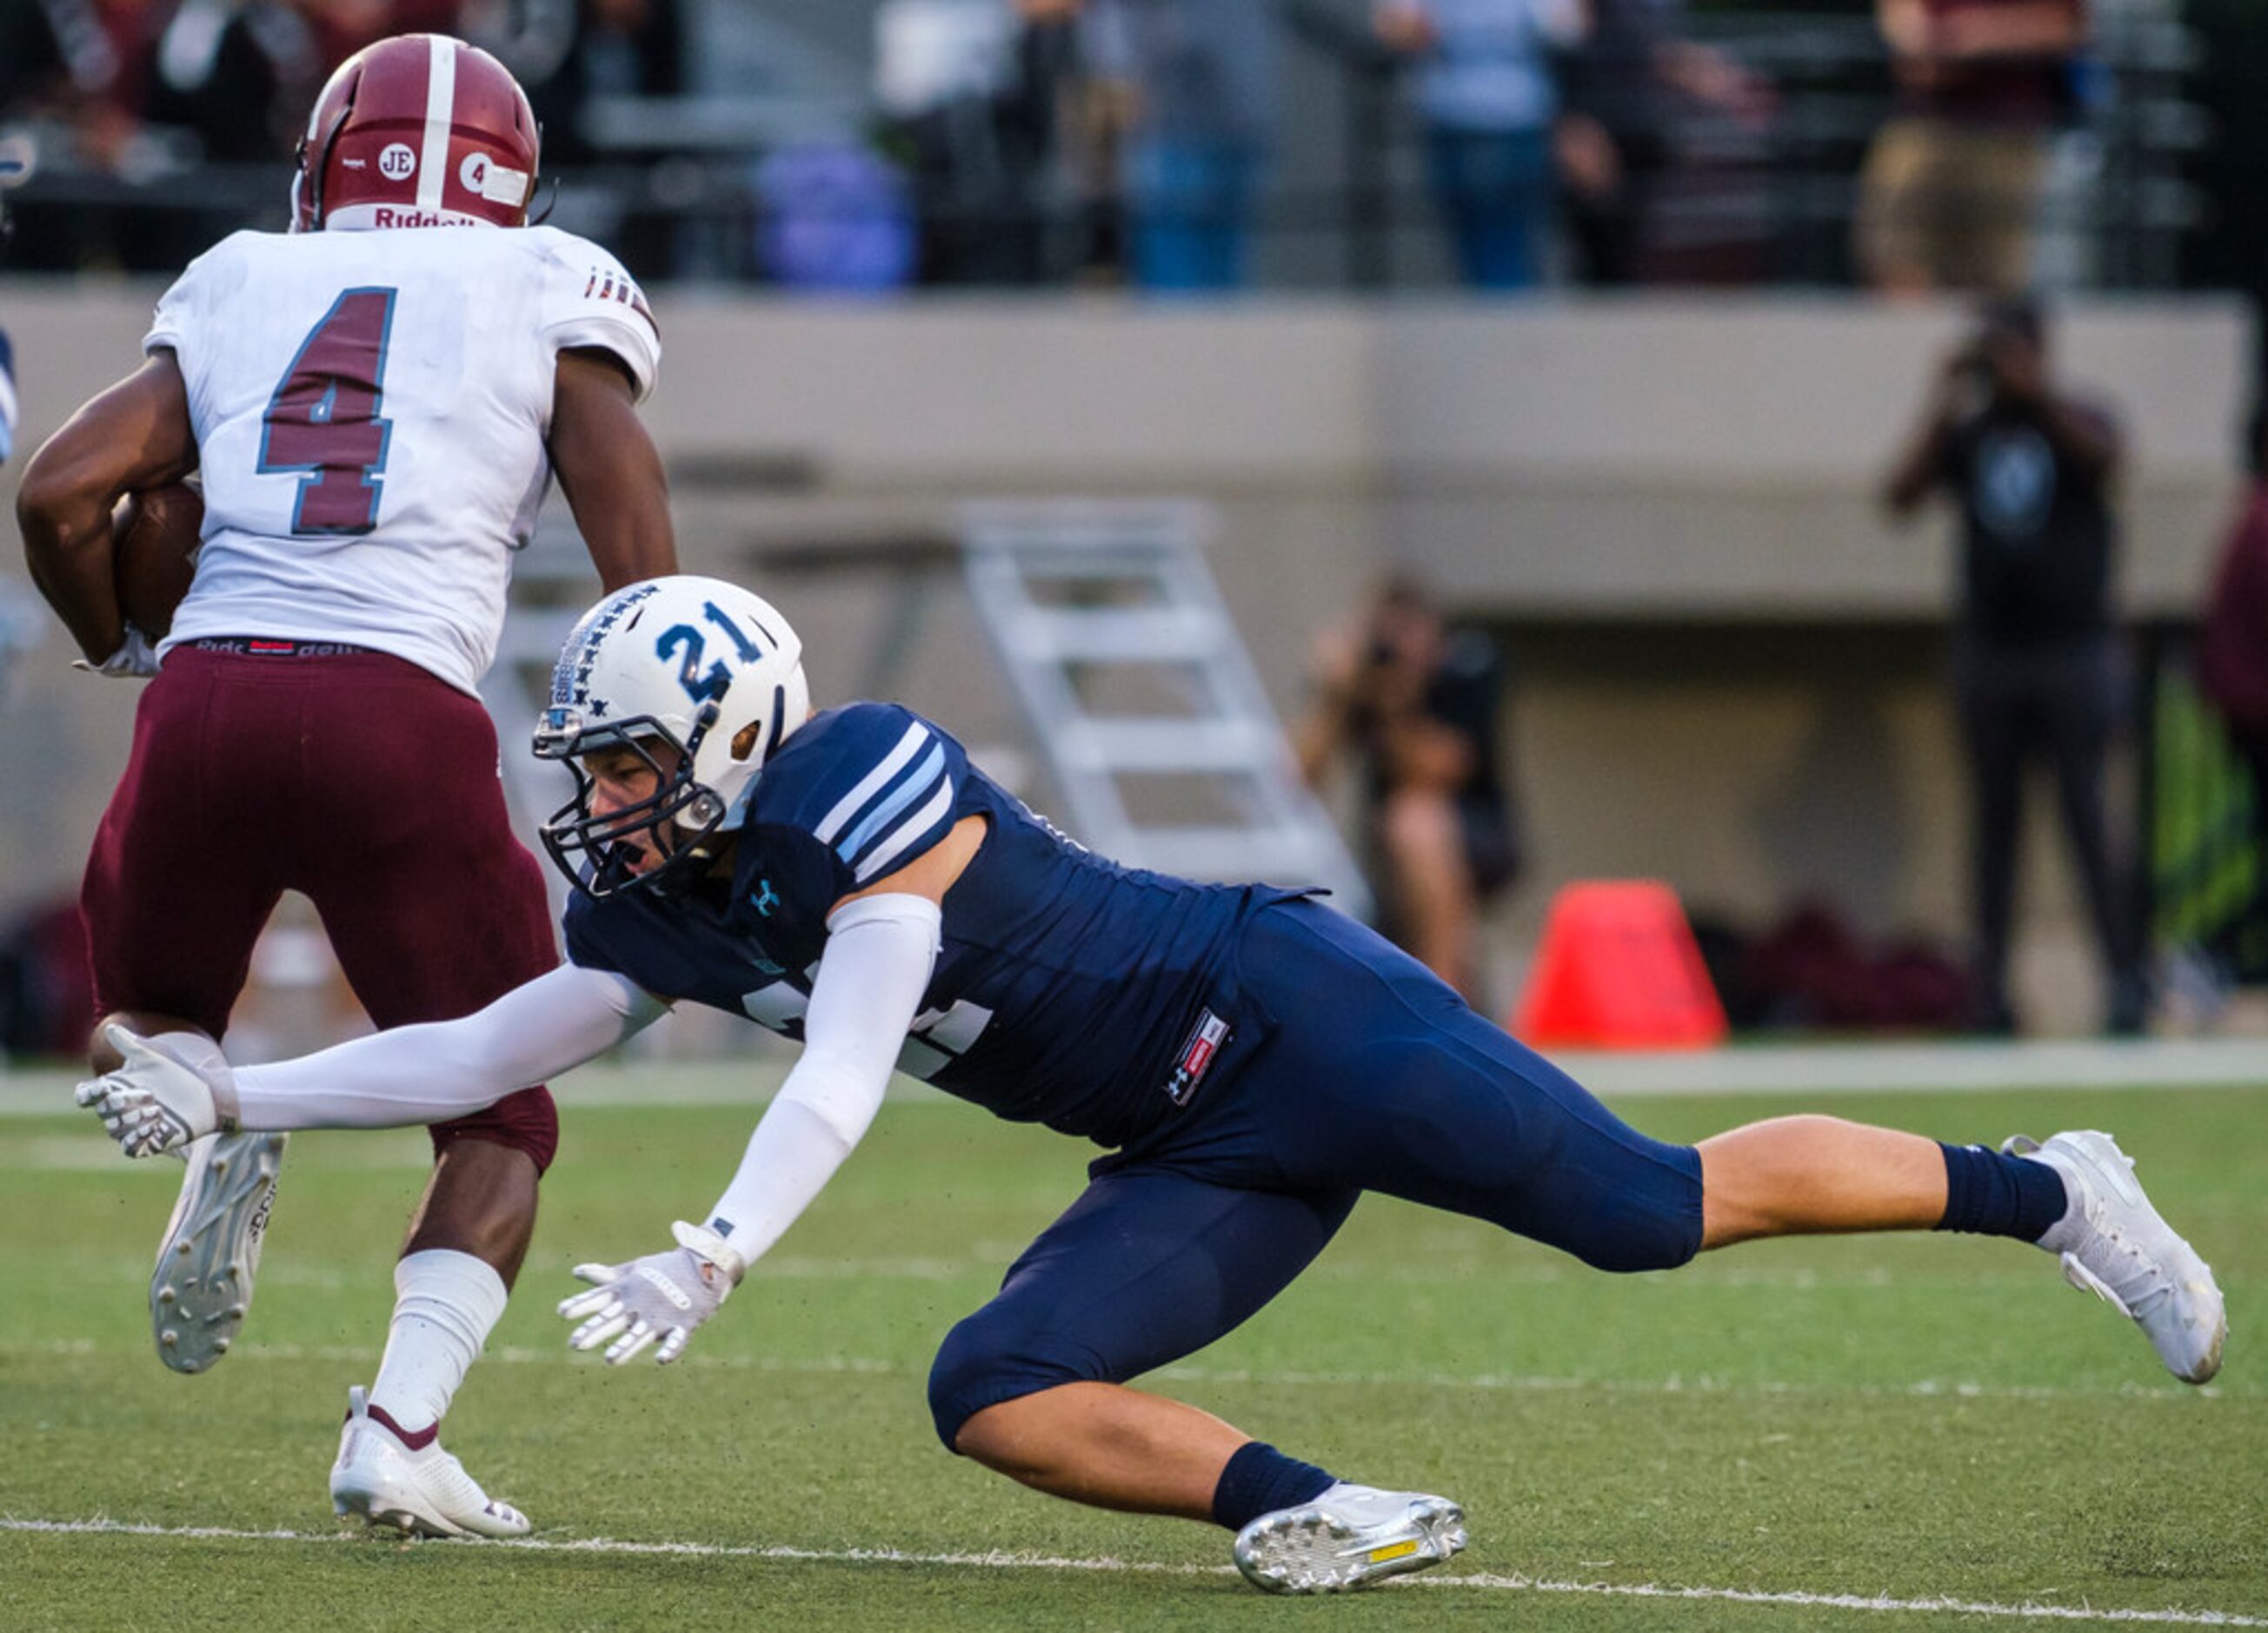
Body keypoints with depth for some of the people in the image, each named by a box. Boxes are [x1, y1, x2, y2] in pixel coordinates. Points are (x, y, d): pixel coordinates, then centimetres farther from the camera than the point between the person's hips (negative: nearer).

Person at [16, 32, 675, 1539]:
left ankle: (211, 1122, -4)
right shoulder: (552, 290, 12)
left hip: (210, 695, 2)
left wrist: (126, 654, 30)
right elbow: (635, 542, 2)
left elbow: (59, 494, 12)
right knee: (501, 1125, 14)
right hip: (402, 718, -2)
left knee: (153, 1005, 31)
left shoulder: (238, 289, 19)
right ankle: (400, 1429, -7)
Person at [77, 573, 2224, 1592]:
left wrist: (708, 1260, -35)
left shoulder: (859, 786, -16)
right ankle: (1328, 1516, -14)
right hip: (1208, 1158, 9)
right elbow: (485, 1057, 17)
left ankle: (2045, 1191, 2)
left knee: (1657, 1210, -14)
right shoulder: (677, 909, 10)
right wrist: (236, 1097, 10)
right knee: (996, 1396, -9)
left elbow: (847, 1083, -25)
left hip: (1281, 1015, -9)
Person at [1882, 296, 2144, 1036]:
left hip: (2073, 648, -3)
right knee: (1995, 820, 3)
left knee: (2085, 811, -8)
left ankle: (2125, 978, -9)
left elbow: (2102, 455, -20)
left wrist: (2035, 389, -25)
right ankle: (1991, 987, 2)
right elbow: (1900, 495, -6)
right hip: (1989, 649, 3)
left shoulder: (2073, 422, 2)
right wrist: (1943, 403, -11)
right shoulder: (1964, 434, 7)